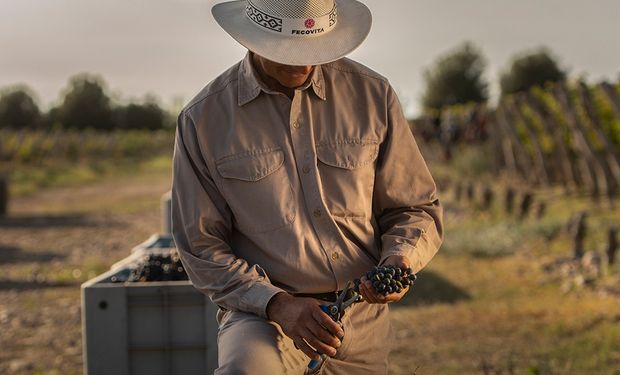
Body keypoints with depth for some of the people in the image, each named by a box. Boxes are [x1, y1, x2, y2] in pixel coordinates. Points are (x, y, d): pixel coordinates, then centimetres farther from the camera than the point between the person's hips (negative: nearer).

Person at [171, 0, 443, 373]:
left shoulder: (372, 94, -1)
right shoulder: (204, 119, -6)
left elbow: (417, 210, 6)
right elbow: (201, 245, -3)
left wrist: (399, 260, -16)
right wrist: (277, 304, -18)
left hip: (362, 319, 3)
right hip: (262, 309, -3)